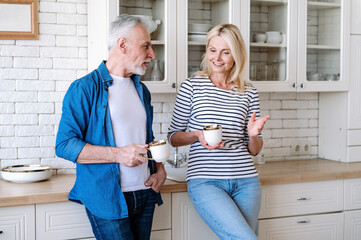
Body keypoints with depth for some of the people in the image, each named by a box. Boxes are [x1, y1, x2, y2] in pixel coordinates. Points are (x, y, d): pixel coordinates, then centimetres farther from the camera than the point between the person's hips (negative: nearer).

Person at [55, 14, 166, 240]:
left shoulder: (142, 90, 15)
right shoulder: (85, 88, -7)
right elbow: (65, 145, -14)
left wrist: (160, 170, 6)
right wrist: (118, 154, -22)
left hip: (145, 194, 7)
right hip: (106, 199, -6)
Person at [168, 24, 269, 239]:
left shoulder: (249, 93, 9)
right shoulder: (192, 86, 1)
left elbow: (254, 150, 13)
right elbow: (174, 137, 6)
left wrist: (254, 135, -8)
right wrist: (197, 135, -13)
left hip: (246, 181, 4)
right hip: (205, 181, -4)